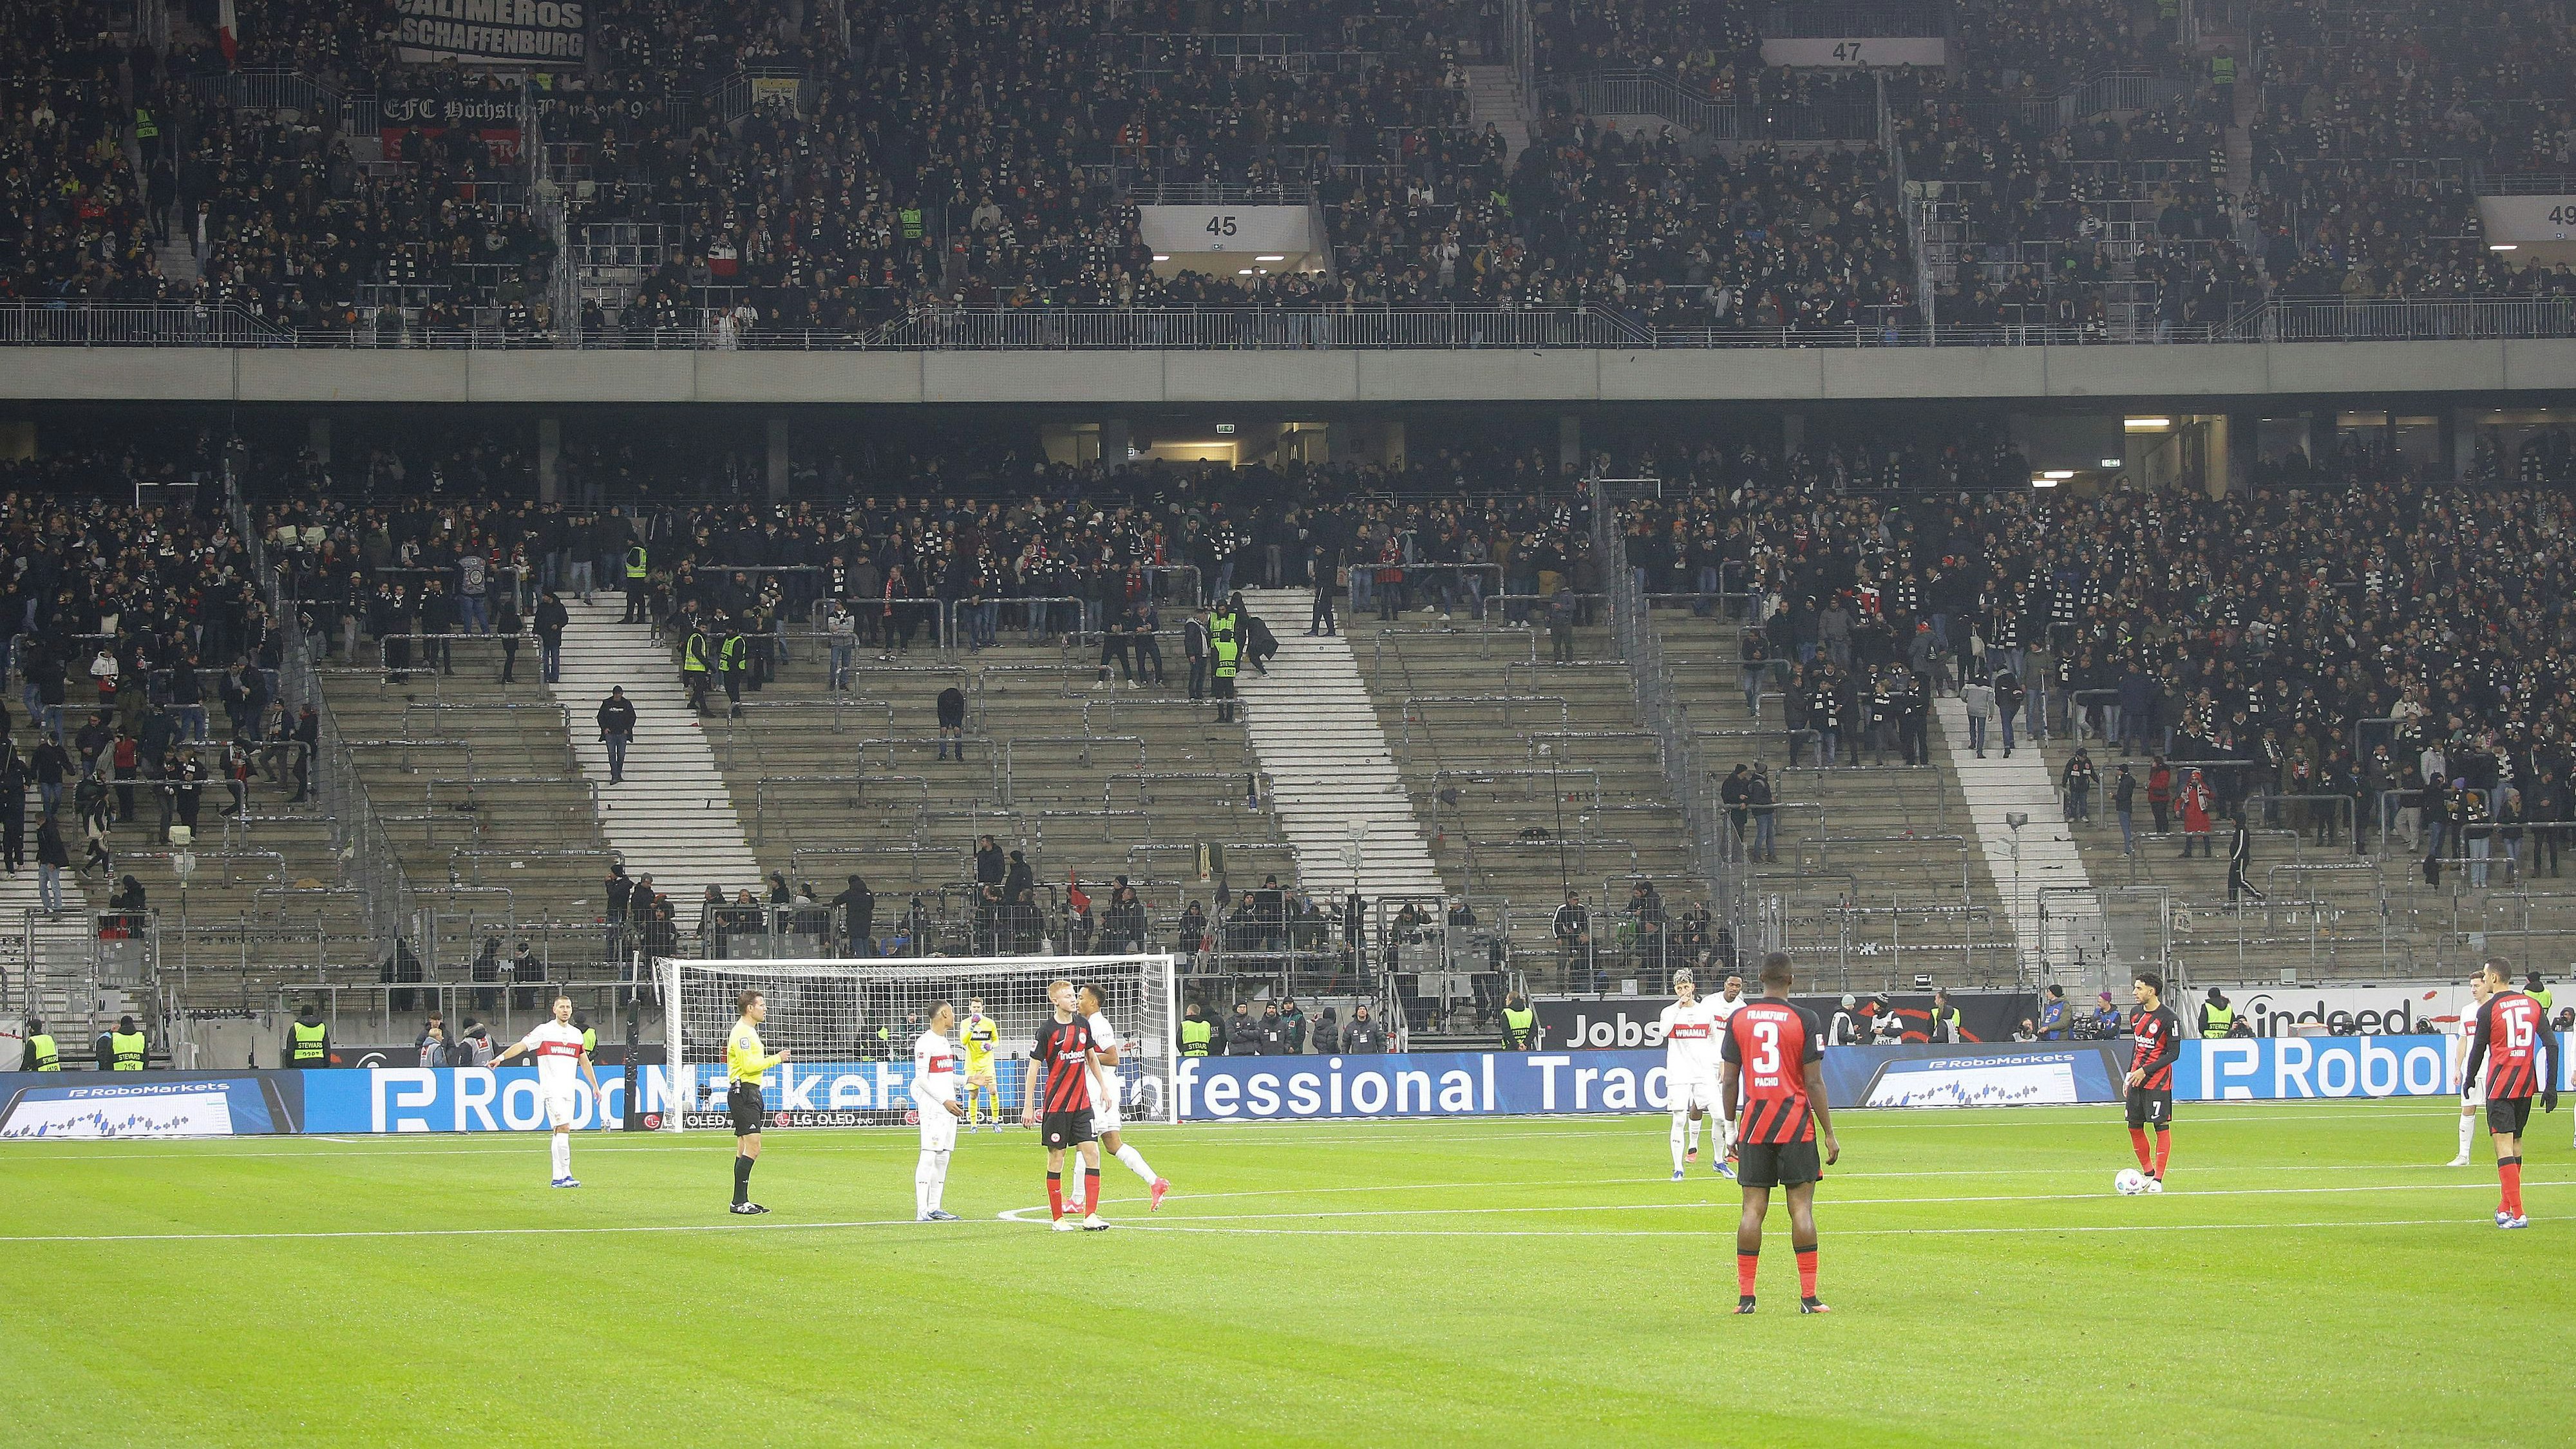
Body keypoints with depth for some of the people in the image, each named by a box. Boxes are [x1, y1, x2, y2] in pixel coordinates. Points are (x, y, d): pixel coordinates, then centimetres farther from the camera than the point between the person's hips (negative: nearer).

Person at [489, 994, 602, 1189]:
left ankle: (558, 1178, 10)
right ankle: (565, 1175, -19)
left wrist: (595, 1085, 25)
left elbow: (584, 1061, 23)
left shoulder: (577, 1034, 15)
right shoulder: (544, 1030, -2)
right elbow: (522, 1045, -10)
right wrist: (502, 1057, -24)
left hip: (569, 1091, 6)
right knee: (564, 1128, -17)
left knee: (561, 1132, 7)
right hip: (551, 1090, -6)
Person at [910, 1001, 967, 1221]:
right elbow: (921, 1079, -15)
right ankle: (921, 1211, -15)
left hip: (948, 1106, 9)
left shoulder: (944, 1041, 18)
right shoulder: (925, 1042, -11)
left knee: (943, 1157, 8)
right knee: (929, 1156, -13)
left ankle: (934, 1208, 12)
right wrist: (945, 1101, -19)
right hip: (931, 1107, -9)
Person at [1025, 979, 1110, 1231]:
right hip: (1056, 1104, -5)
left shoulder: (1083, 1025, 8)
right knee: (1056, 1157, 1)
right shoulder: (1048, 1031, -8)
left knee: (1092, 1153, -5)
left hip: (1082, 1103, 5)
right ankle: (1058, 1219, 9)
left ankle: (1090, 1216, -5)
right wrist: (1029, 1106, -8)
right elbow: (1034, 1067, -6)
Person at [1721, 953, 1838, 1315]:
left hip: (1754, 1123, 2)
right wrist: (1829, 1134, -1)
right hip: (1796, 1126, -2)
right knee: (1801, 1207, -1)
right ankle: (1809, 1298, -3)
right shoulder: (1804, 1019, -5)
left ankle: (1745, 1297, 3)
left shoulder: (1738, 1020, 3)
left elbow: (1730, 1081, 5)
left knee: (1753, 1208, 4)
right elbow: (1813, 1082, -7)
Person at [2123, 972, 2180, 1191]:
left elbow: (2173, 1053, -12)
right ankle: (2148, 1173, 21)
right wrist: (2130, 1073, 14)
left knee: (2161, 1127, -5)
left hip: (2158, 1080, -8)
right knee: (2134, 1127, 8)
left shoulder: (2168, 1017, -13)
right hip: (2137, 1076, 8)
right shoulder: (2137, 1013, 10)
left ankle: (2158, 1179, -2)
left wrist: (2145, 1071, -17)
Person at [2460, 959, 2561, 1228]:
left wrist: (2470, 1078, 18)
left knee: (2504, 1145, -8)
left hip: (2500, 1084, -6)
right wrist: (2551, 1087, 5)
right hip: (2527, 1084, 6)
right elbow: (2552, 1045, 3)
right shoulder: (2532, 1005, 7)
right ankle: (2505, 1207, 26)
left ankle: (2518, 1213, -18)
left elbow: (2478, 1049, 0)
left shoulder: (2488, 1009, -6)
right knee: (2516, 1142, 18)